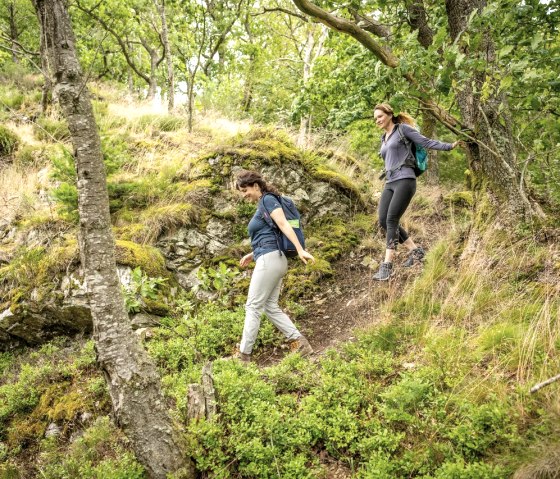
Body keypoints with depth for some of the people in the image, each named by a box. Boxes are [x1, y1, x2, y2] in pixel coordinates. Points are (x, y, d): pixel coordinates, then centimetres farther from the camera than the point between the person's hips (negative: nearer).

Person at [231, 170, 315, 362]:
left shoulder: (268, 200, -6)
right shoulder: (261, 205, 21)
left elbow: (284, 224, -17)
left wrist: (300, 250, -25)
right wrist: (252, 255, 23)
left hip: (270, 259, -10)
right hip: (270, 260, 10)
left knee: (253, 306, -5)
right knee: (270, 306, 9)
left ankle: (244, 354, -1)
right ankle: (299, 342, 4)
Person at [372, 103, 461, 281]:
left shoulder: (403, 129, 3)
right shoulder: (384, 139, 23)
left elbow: (426, 142, -3)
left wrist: (449, 146, -12)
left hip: (404, 180, -8)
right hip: (390, 183, 8)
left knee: (391, 220, -16)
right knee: (383, 221, -3)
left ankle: (387, 265, -16)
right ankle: (415, 250, 11)